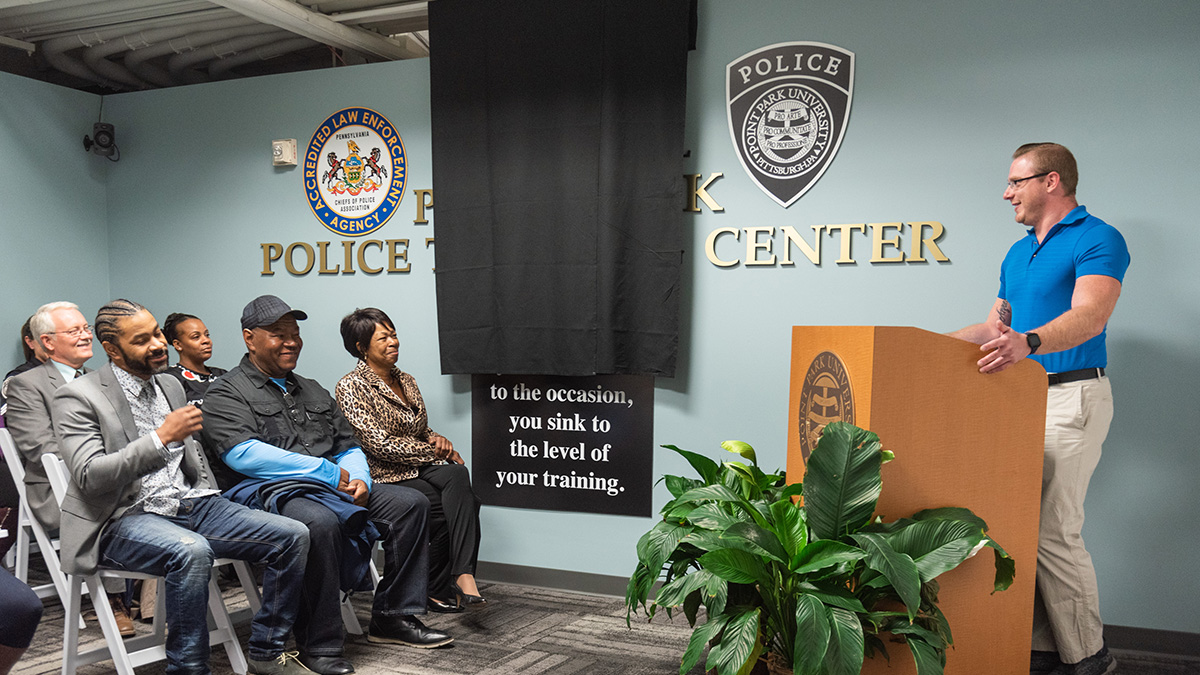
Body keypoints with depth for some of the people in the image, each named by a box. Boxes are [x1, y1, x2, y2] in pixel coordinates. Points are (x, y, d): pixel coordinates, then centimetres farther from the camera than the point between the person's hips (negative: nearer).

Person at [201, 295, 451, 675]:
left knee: (410, 503, -7)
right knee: (319, 521, -39)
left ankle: (393, 617, -1)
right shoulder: (225, 393, 3)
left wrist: (358, 479, -3)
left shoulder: (313, 391, 25)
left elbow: (349, 447, 23)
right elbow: (243, 453, -15)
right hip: (265, 494, -7)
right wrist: (327, 472, -17)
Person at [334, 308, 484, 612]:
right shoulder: (351, 387, -6)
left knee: (458, 475, -30)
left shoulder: (406, 381, 16)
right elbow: (378, 443, -15)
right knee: (460, 504, -27)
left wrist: (436, 438, -1)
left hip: (421, 471, 6)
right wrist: (433, 451, -13)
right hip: (385, 479, -5)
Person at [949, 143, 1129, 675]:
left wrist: (1028, 342, -41)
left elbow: (1090, 315, -23)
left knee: (1054, 531, -10)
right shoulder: (1017, 254, 20)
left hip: (1071, 397, -8)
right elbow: (996, 326, 26)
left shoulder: (1097, 240, -6)